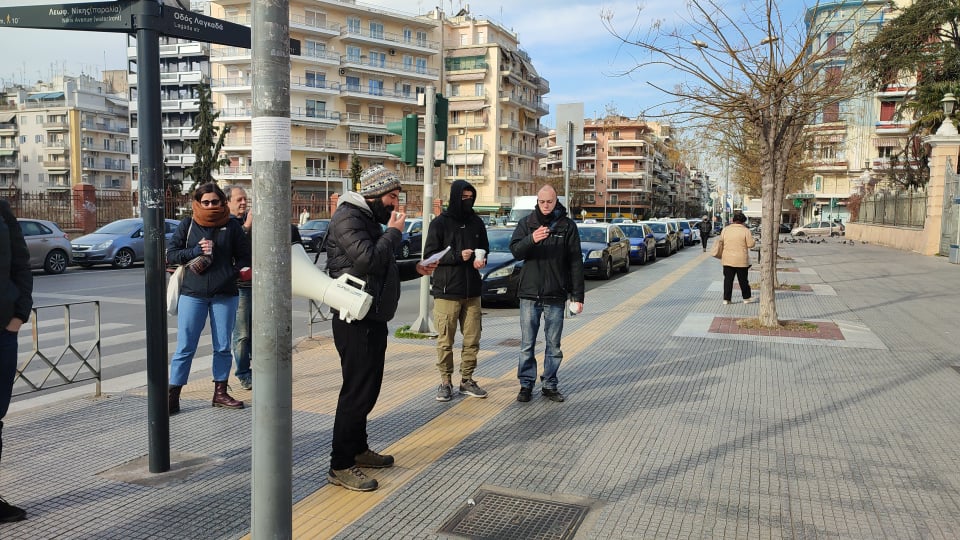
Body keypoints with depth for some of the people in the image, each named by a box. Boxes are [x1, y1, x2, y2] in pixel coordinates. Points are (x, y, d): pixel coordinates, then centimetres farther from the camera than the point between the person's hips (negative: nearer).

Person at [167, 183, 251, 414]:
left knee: (223, 347, 8)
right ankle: (173, 396, 9)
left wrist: (232, 274, -11)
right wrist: (195, 251, -12)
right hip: (192, 293, -1)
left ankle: (220, 393, 20)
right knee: (185, 347, 0)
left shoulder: (232, 225, 5)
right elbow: (171, 254, 4)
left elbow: (244, 256, 6)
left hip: (225, 295, 1)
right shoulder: (187, 225, 5)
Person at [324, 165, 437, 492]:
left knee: (367, 387, 17)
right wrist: (393, 232, -14)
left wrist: (415, 269, 11)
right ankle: (340, 466, 2)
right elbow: (368, 260, -27)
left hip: (373, 318, 10)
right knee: (357, 390, -7)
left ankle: (358, 449, 31)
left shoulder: (370, 219, 19)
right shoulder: (348, 218, -13)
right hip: (356, 320, -10)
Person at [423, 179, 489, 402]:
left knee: (472, 339, 7)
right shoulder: (440, 223, -3)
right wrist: (457, 256, -16)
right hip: (446, 291, -4)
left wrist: (481, 259, -3)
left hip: (472, 291, 5)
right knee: (445, 340, 0)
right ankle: (445, 382, 13)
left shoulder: (476, 222, 10)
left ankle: (467, 380, 20)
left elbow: (484, 248, 21)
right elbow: (429, 254, -5)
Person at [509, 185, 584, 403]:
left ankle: (549, 384, 19)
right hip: (529, 294, 0)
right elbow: (515, 251, -7)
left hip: (556, 295, 0)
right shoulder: (526, 223, 4)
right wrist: (531, 239, -28)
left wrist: (578, 295, -3)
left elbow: (576, 262, 1)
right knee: (527, 344, 5)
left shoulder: (567, 226, 2)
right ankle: (526, 384, 16)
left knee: (554, 344, 8)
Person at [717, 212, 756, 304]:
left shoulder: (725, 229, 2)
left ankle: (726, 299, 5)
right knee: (743, 280, 10)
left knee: (728, 279, 6)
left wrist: (721, 255, 18)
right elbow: (751, 244, -7)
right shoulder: (745, 230, -8)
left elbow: (721, 243, 6)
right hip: (741, 260, -2)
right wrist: (753, 240, 12)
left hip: (727, 260, 2)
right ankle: (746, 297, 21)